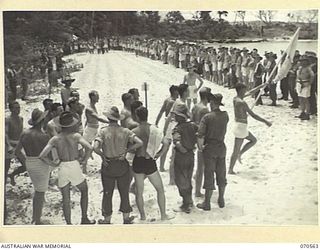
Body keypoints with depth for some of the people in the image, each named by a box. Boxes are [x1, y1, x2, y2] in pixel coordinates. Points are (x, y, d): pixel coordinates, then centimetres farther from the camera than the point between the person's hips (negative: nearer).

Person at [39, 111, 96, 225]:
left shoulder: (55, 139, 0)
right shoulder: (75, 136, -5)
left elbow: (42, 156, -7)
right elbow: (89, 148, -19)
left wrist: (53, 164, 6)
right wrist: (84, 160, -4)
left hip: (62, 168, 2)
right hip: (75, 167, -2)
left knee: (65, 198, 13)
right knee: (84, 191, 21)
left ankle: (68, 224, 18)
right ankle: (84, 219, 24)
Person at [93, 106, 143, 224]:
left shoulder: (103, 131, -13)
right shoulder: (125, 131, -8)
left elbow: (95, 148, -25)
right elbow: (139, 143, -16)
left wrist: (102, 156, -7)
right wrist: (126, 150, -7)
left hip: (108, 166, -1)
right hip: (122, 165, 1)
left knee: (107, 193, 13)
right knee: (124, 192, 15)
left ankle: (107, 219, 24)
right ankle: (126, 218, 26)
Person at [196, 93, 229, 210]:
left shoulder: (207, 117, -15)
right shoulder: (225, 115, -2)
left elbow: (200, 135, -20)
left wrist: (200, 147, -6)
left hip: (210, 148, -4)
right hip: (222, 146, 4)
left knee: (209, 175, 2)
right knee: (221, 174, 15)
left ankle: (207, 203, 9)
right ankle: (221, 200, 26)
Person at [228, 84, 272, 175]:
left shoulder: (235, 99, 5)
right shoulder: (242, 102, -23)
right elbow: (253, 115, -24)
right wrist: (266, 122, -18)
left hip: (238, 125, 10)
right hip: (241, 127, -10)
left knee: (254, 140, 23)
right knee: (236, 150, 2)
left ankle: (240, 154, 18)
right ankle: (230, 170, 11)